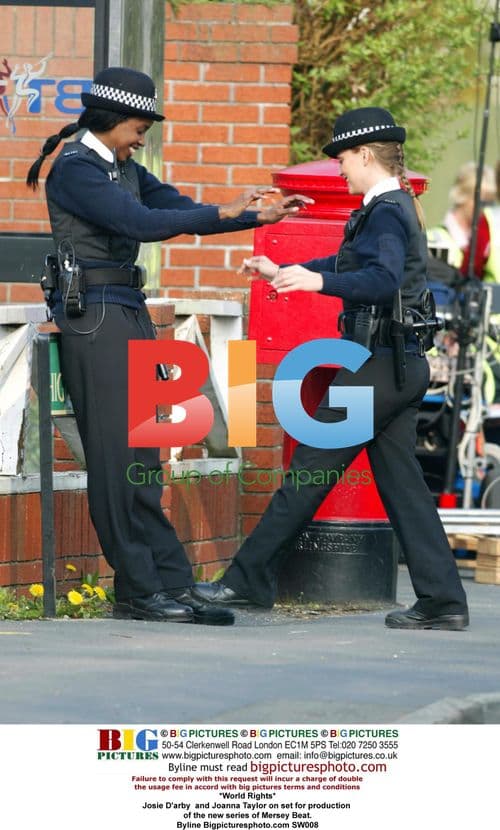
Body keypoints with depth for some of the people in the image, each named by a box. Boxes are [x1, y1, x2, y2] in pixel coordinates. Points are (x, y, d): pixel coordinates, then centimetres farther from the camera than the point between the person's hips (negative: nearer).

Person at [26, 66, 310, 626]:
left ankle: (170, 584, 4)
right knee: (114, 455, -7)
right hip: (91, 312, -9)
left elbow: (178, 208, 20)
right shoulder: (74, 169, -11)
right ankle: (139, 591, -6)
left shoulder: (123, 169, 17)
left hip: (129, 312, 9)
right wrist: (225, 212, -21)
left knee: (142, 457, 6)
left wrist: (260, 216, 12)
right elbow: (143, 223, -21)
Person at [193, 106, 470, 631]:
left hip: (378, 365, -10)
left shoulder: (385, 213, -13)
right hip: (405, 365, 10)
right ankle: (442, 602, 4)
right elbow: (352, 264, 33)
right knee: (399, 479, 8)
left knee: (309, 471, -4)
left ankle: (249, 581, 0)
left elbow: (384, 281, -31)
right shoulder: (398, 207, 18)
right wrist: (282, 272, 38)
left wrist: (319, 281, -42)